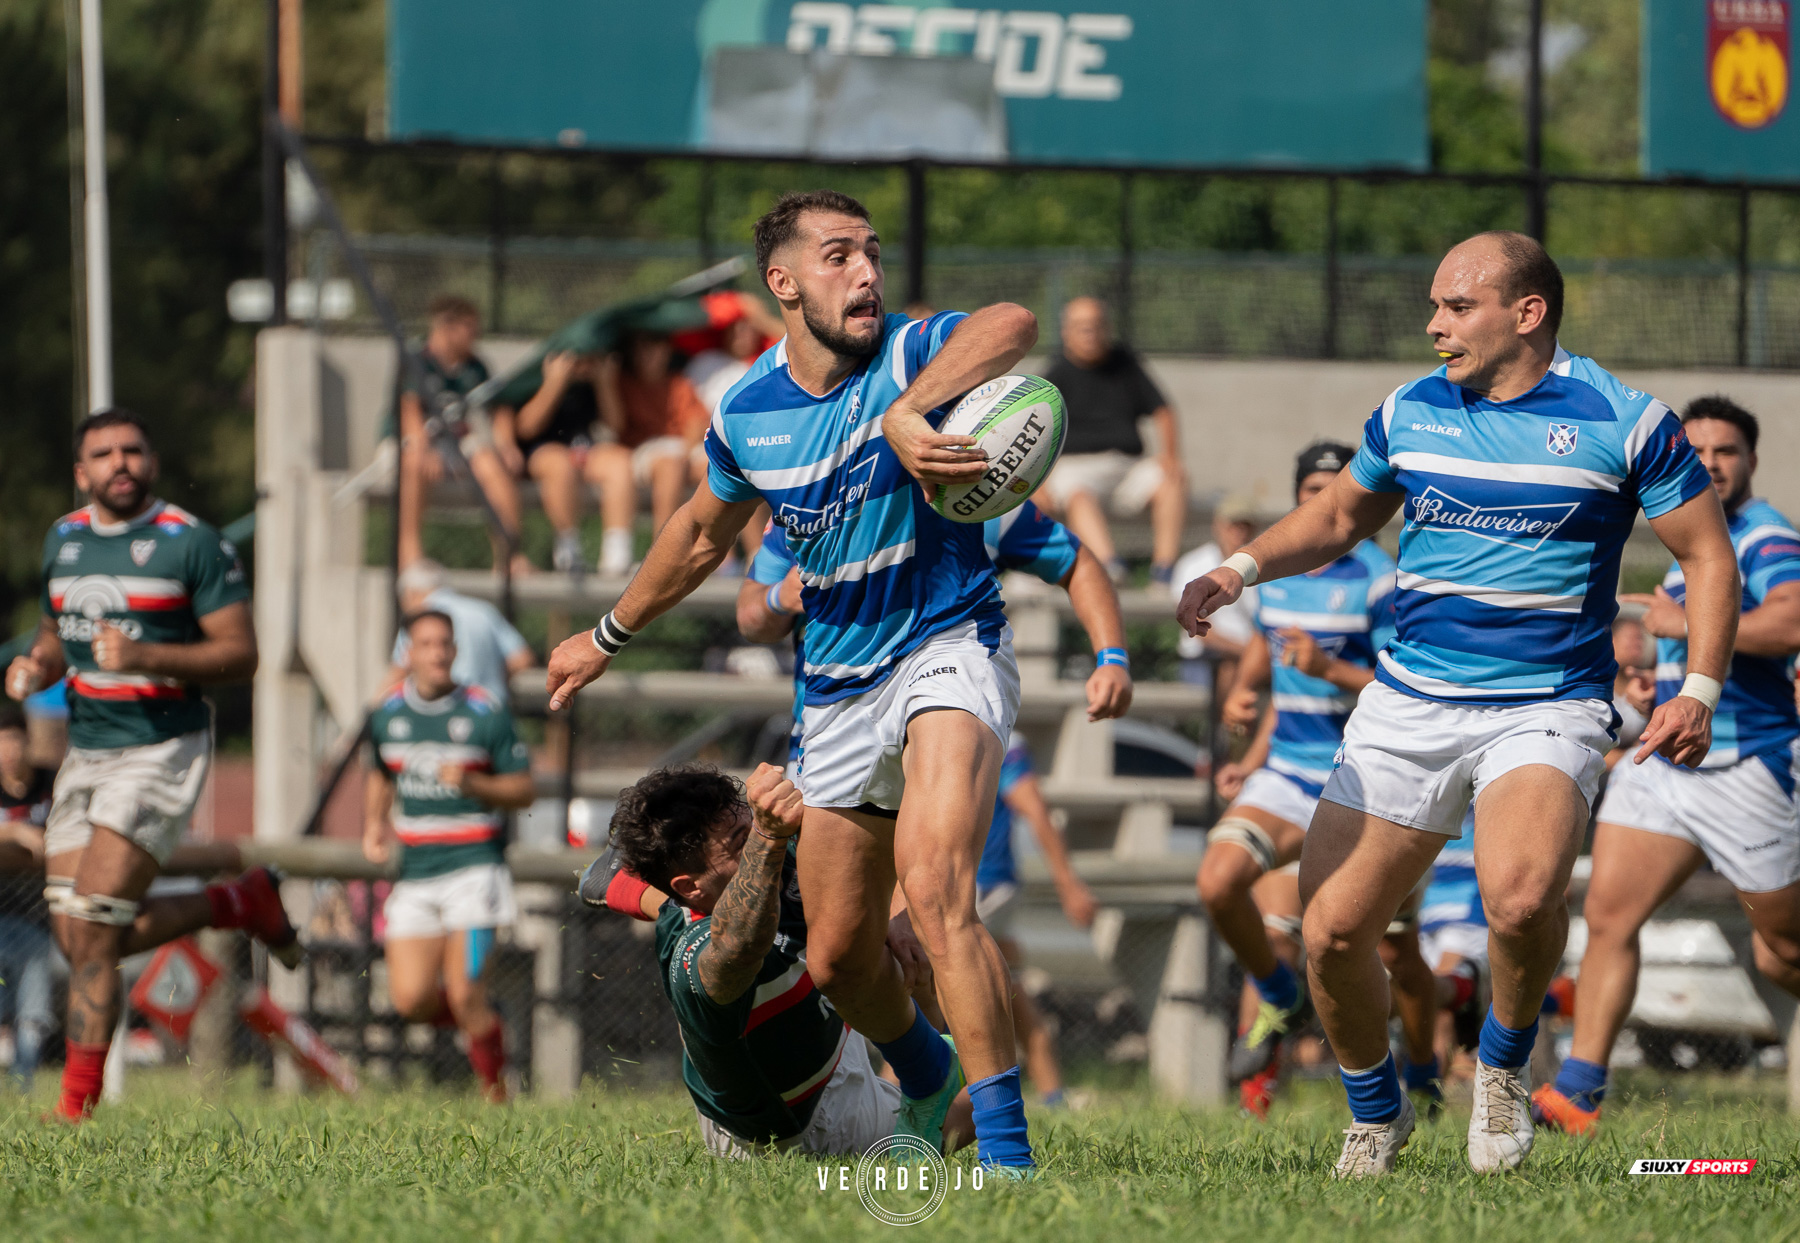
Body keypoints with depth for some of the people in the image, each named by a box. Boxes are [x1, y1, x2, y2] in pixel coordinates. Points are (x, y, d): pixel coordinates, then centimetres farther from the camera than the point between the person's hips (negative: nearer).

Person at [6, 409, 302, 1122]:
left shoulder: (193, 542, -9)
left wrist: (146, 657, -24)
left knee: (93, 934, -13)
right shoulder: (63, 540, 10)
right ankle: (243, 903, 23)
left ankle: (78, 1107, -4)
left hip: (163, 750, -7)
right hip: (86, 753, 7)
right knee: (82, 943, 3)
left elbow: (240, 654, -11)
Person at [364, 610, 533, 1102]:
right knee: (411, 1000, -6)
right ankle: (479, 1017, 25)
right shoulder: (388, 715, 7)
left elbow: (524, 790, -1)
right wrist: (374, 823, 8)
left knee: (464, 995, -13)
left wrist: (472, 783, -18)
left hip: (474, 864, -4)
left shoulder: (486, 714, -5)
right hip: (415, 872, 4)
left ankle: (494, 1089, 7)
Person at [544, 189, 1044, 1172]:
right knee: (837, 955, 12)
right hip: (838, 693, 6)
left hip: (947, 647, -6)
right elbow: (702, 535, 22)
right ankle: (927, 1077, 46)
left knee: (934, 889, -29)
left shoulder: (909, 356, -13)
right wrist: (608, 638, 34)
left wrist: (903, 412, -51)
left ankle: (1006, 1153, -31)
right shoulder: (746, 412, 2)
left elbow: (1012, 327, -38)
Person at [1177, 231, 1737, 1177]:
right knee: (1330, 930, -6)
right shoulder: (1408, 414, 7)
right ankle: (1375, 1113, 22)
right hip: (1409, 703, 4)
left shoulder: (1623, 421, -5)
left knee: (1520, 896, -32)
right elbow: (1339, 518, 25)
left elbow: (1708, 555, 2)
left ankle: (1504, 1063, -1)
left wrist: (1699, 691, -10)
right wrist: (1244, 567, 8)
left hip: (1548, 707, -4)